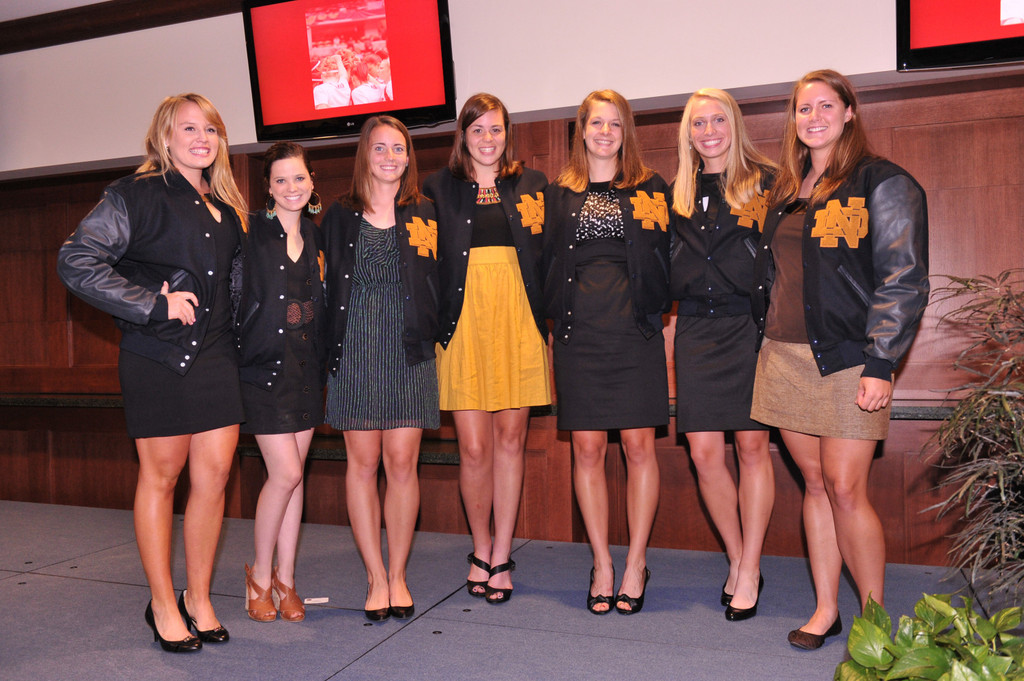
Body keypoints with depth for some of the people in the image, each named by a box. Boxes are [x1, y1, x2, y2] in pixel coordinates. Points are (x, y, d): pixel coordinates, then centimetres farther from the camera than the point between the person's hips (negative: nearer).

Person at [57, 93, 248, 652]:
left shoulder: (224, 207, 15)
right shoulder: (136, 195, -4)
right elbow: (77, 261, -12)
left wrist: (234, 329, 12)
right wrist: (156, 305, -14)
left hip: (214, 356, 5)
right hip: (157, 358, -5)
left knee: (214, 474, 3)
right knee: (160, 476, 4)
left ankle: (198, 599, 19)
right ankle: (163, 606, 18)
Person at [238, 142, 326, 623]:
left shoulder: (315, 236, 10)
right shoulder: (252, 232, -6)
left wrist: (322, 359, 10)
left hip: (306, 367, 5)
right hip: (264, 366, -5)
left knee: (293, 474, 8)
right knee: (285, 472, -7)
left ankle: (285, 579, 20)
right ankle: (260, 573, 15)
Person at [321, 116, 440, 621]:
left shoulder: (425, 215, 9)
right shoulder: (340, 217, 9)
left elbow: (440, 285, 9)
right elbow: (328, 288, 8)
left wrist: (433, 333, -3)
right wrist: (327, 349, 2)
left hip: (409, 351, 0)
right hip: (355, 349, 0)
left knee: (402, 462, -1)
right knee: (363, 462, 2)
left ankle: (398, 575, 14)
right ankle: (376, 578, 13)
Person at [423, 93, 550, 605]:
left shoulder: (532, 185, 13)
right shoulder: (438, 188, 9)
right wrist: (434, 324, -4)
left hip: (518, 322, 2)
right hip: (465, 323, -1)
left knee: (511, 439, 4)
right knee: (474, 448, -2)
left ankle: (501, 556, 17)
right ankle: (481, 551, 20)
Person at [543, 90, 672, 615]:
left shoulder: (649, 189, 10)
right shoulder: (559, 193, 13)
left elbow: (666, 259, 8)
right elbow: (547, 261, 12)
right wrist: (553, 312, 2)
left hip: (634, 330, -1)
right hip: (579, 331, 1)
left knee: (638, 445, 0)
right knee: (587, 448, 3)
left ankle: (636, 563, 15)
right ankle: (602, 563, 16)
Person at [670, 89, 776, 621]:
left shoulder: (764, 183, 3)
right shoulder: (676, 193, 14)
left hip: (748, 324, -3)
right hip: (696, 330, 3)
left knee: (752, 445, -1)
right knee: (703, 452, 0)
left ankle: (750, 571, 12)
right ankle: (737, 559, 19)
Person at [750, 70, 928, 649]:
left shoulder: (884, 183, -3)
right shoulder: (788, 191, 16)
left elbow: (904, 282, -9)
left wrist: (880, 366, -16)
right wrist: (768, 346, 13)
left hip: (847, 360, -5)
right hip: (784, 357, 6)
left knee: (846, 489, -6)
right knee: (815, 483, 10)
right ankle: (826, 610, 20)